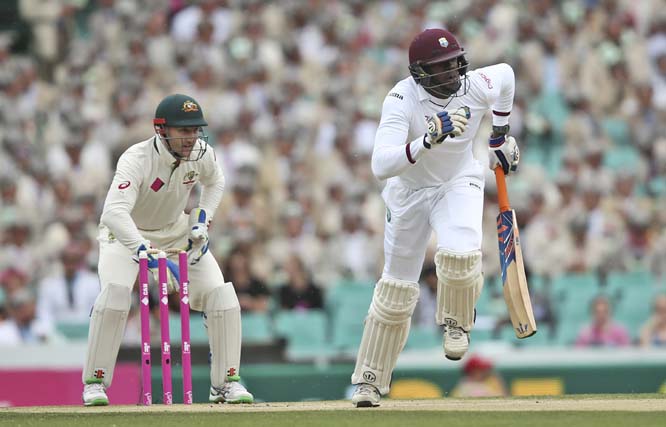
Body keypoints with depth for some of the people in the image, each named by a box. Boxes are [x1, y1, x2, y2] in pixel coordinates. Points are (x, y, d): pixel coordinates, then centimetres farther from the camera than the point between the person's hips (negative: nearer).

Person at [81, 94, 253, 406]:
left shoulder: (201, 152, -17)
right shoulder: (137, 159, -35)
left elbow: (214, 182, 8)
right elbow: (114, 212, -50)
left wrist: (202, 222, -8)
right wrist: (148, 253, -62)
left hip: (176, 230, 5)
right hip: (126, 233, -5)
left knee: (221, 294, -10)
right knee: (114, 291, -30)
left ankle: (226, 382, 3)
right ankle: (94, 382, -17)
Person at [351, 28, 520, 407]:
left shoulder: (478, 86, -21)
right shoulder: (402, 101, -31)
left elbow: (506, 74, 6)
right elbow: (381, 166, -42)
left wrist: (501, 136, 12)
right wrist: (429, 140, -55)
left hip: (459, 184, 1)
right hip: (409, 189, -1)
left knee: (459, 254, -30)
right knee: (397, 288, 7)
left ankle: (457, 322, 4)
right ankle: (371, 380, 25)